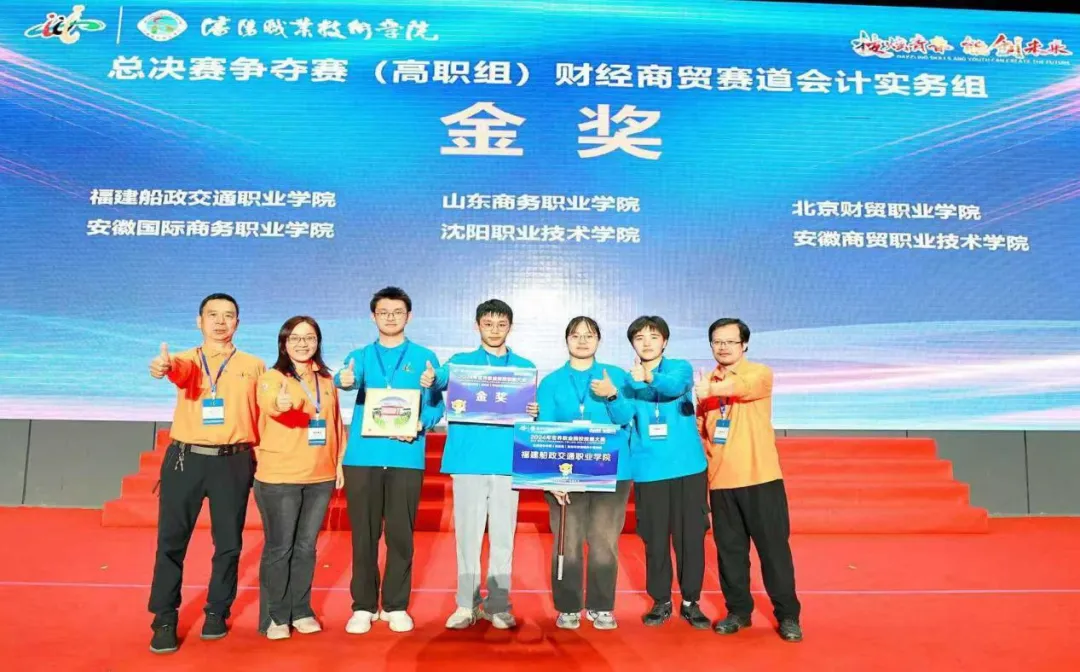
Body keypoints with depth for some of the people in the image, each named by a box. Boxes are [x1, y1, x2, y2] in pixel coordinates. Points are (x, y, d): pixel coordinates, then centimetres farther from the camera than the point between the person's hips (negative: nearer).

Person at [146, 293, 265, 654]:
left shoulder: (254, 366, 8)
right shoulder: (186, 359, 5)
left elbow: (264, 414, 9)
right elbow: (179, 372, -20)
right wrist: (164, 367, -43)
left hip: (233, 462, 0)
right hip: (185, 458, 0)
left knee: (228, 541, 7)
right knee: (171, 540, 3)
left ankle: (217, 613, 25)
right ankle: (164, 621, 15)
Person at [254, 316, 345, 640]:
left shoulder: (326, 380, 10)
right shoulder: (272, 377, -6)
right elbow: (268, 403, -29)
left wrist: (340, 463, 10)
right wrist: (279, 404, -52)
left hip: (321, 478, 4)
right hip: (279, 478, -4)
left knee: (306, 547, 12)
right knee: (279, 548, 2)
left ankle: (300, 611, 25)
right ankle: (274, 617, 16)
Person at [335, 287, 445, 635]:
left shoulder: (424, 358, 10)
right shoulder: (359, 356, 11)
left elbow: (437, 404, 6)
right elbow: (349, 379, -12)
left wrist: (420, 425, -15)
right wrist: (345, 380, -36)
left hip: (406, 458, -1)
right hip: (363, 456, 1)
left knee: (401, 534, 4)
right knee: (363, 534, 5)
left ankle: (396, 606, 18)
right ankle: (363, 606, 18)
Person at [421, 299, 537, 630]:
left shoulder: (524, 367, 13)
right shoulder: (461, 361, 9)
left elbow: (531, 412, 11)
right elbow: (443, 378, -11)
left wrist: (534, 414, -13)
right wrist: (430, 379, -35)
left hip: (507, 461, 1)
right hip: (468, 459, -1)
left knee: (503, 534, 4)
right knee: (467, 532, 3)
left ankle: (498, 605, 15)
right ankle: (466, 604, 14)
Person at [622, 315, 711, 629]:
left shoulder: (681, 367, 1)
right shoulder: (628, 379, 7)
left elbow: (676, 386, -21)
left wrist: (650, 377, -39)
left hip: (687, 466, -1)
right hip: (648, 470, 1)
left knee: (690, 535, 5)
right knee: (654, 538, 7)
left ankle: (691, 602, 22)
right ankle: (661, 601, 23)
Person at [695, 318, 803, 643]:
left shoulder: (760, 373, -3)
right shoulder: (707, 382, 11)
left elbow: (743, 386, -26)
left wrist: (712, 390, -40)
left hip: (760, 477, -4)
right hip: (721, 480, 4)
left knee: (774, 547, 2)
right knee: (729, 549, 10)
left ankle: (787, 615, 16)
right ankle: (738, 610, 25)